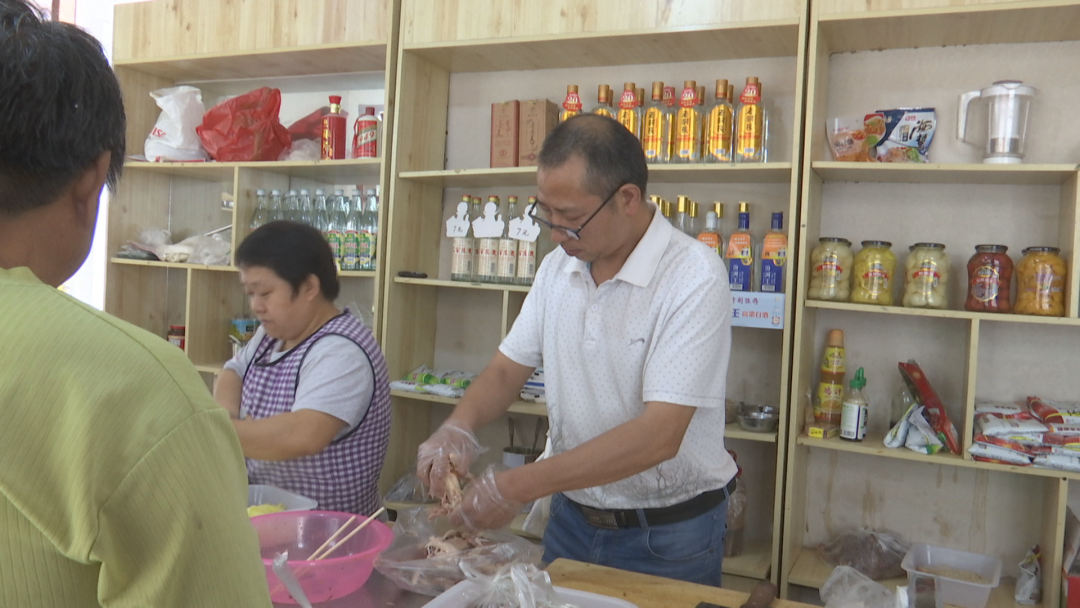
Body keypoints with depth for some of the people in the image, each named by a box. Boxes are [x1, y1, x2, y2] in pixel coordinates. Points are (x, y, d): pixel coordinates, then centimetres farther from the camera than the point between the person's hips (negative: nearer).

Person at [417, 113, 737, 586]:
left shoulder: (694, 276, -22)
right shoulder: (558, 267, 0)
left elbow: (659, 435, -28)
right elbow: (508, 368, 5)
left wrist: (520, 486, -28)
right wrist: (458, 428, -16)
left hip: (666, 539, -5)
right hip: (572, 519, 6)